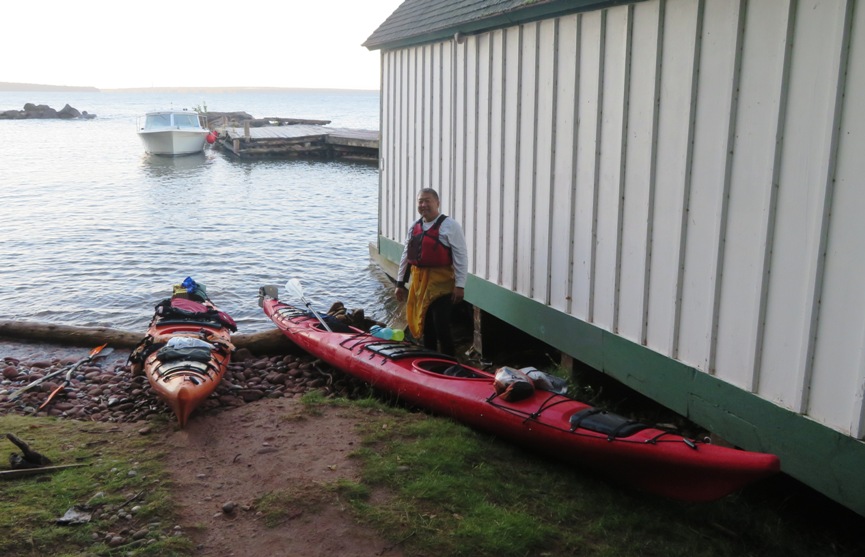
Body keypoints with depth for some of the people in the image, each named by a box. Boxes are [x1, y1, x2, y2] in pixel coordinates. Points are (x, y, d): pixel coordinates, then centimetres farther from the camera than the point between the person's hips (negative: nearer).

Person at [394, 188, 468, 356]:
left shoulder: (449, 226, -8)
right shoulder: (414, 227, 12)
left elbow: (461, 257, -11)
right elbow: (406, 256, 17)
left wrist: (460, 285, -15)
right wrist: (400, 283, 16)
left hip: (441, 285, -7)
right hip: (419, 283, 7)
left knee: (441, 327, -8)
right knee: (425, 326, 13)